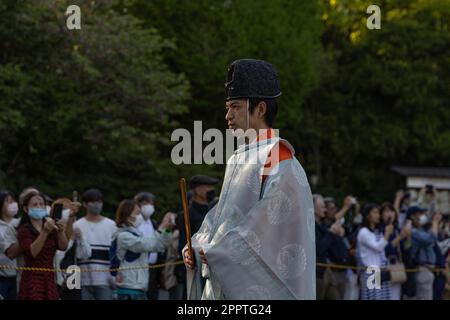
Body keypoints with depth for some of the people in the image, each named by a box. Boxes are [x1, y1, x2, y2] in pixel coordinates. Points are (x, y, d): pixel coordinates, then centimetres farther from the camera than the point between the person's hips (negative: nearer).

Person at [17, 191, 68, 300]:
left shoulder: (51, 227, 13)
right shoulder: (24, 231, 0)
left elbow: (63, 247, -3)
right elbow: (32, 252, -16)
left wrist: (61, 232, -22)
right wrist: (45, 232, -28)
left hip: (50, 279, 4)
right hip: (32, 279, -4)